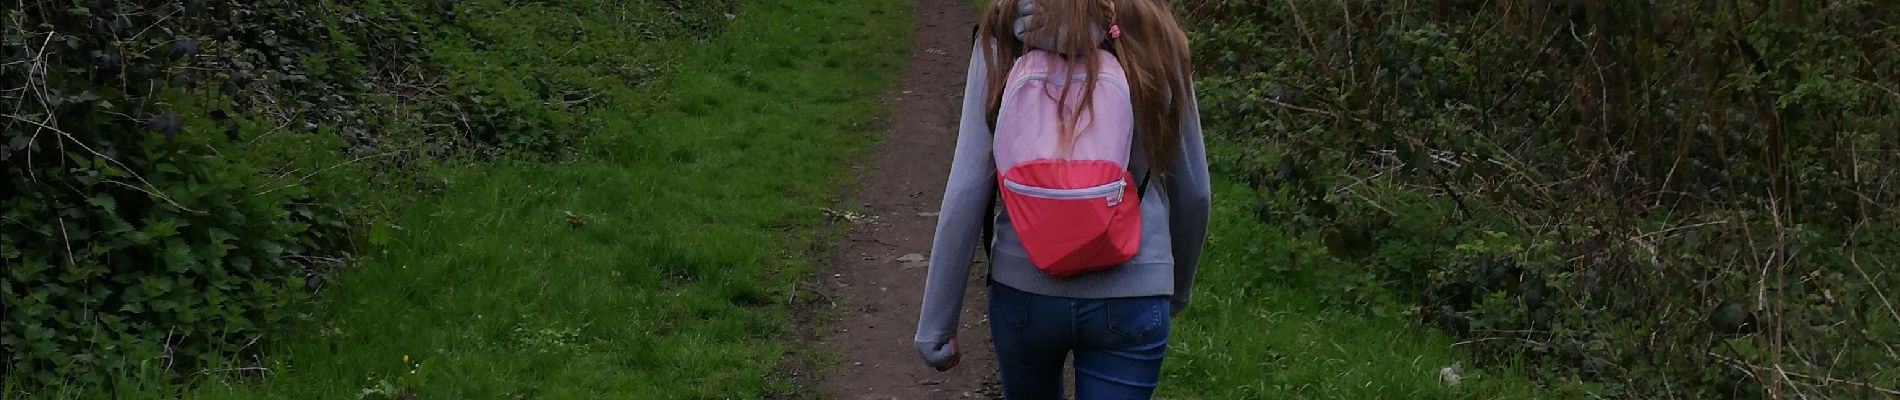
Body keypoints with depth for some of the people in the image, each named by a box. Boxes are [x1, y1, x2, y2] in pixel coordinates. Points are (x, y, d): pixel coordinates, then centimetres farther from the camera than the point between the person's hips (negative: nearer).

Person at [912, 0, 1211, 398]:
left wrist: (936, 322, -1)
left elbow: (967, 188, -8)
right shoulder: (1153, 34, -2)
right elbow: (1193, 192, 5)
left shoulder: (1004, 34, -5)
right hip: (1131, 297, -1)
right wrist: (1178, 288, 23)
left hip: (1024, 286, 1)